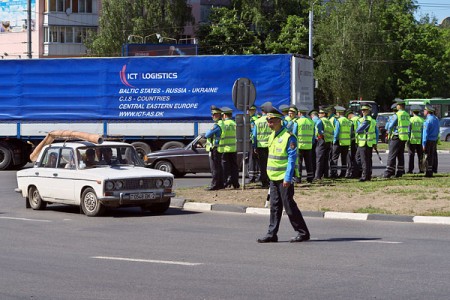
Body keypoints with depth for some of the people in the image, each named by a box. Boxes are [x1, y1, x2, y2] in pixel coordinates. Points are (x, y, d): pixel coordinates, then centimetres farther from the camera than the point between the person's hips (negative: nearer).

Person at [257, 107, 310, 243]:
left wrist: (288, 178, -21)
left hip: (284, 178, -8)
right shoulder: (272, 136, 13)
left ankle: (303, 233, 6)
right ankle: (272, 234, 11)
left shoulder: (288, 137, -14)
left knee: (289, 206, -3)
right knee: (275, 206, 8)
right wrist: (270, 173, 17)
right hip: (274, 177, 8)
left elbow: (292, 158, -17)